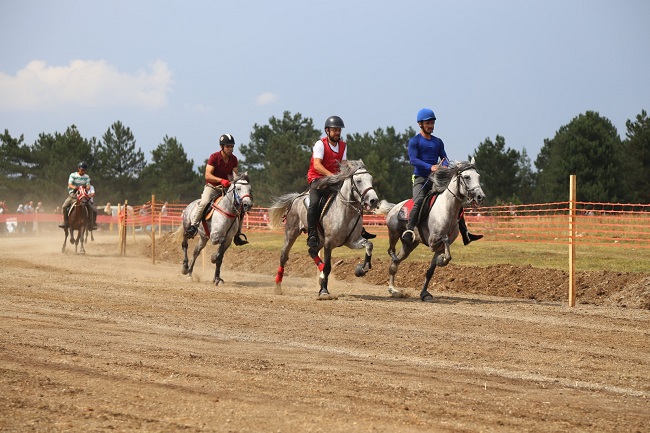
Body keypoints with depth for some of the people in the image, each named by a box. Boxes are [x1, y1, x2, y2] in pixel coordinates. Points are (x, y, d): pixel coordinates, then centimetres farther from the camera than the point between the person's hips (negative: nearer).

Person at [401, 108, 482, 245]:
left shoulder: (438, 142, 17)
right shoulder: (414, 141, -1)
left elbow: (444, 158, 10)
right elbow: (413, 160, -14)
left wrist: (444, 165, -16)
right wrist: (430, 167, -28)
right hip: (420, 179, -6)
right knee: (419, 201, -32)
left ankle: (465, 235, 9)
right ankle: (409, 231, -41)